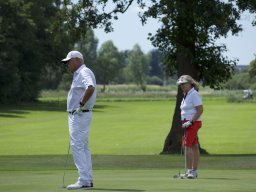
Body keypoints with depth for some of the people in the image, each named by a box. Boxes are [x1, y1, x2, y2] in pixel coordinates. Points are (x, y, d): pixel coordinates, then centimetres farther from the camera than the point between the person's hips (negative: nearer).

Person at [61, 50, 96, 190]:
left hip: (79, 115, -11)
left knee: (77, 146, -12)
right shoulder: (79, 74, 18)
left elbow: (90, 88, -34)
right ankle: (88, 179, 16)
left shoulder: (84, 73, -15)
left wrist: (81, 105, -26)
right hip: (77, 115, 11)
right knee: (83, 147, 12)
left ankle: (84, 180, -14)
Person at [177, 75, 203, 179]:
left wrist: (190, 122, -20)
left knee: (187, 146, -14)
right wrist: (185, 123, 13)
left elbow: (200, 110, -18)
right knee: (194, 147, 8)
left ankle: (189, 170, -15)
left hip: (193, 123, -9)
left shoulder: (194, 94, -12)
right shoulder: (186, 95, 17)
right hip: (188, 123, 9)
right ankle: (194, 171, 8)